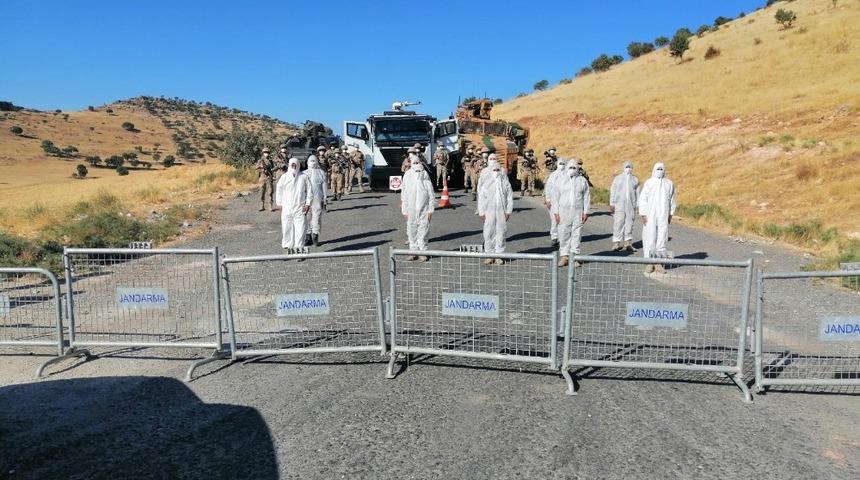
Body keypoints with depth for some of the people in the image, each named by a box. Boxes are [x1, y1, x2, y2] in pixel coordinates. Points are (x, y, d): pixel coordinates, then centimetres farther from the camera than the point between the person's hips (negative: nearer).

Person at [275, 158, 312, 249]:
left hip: (299, 207, -1)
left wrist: (307, 204, 0)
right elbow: (279, 190, 10)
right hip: (286, 207, 1)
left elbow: (309, 191, 7)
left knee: (300, 228, -5)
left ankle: (299, 247, 2)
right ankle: (288, 246, 12)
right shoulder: (284, 177, 5)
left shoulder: (303, 177, 4)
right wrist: (280, 204, 5)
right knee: (286, 228, 1)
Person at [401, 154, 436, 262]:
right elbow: (404, 194, 7)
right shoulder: (407, 175, 3)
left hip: (423, 208, -1)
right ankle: (413, 251, 18)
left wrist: (430, 209, -1)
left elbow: (431, 194, 2)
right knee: (411, 231, 6)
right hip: (411, 208, 2)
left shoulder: (425, 175, 0)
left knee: (423, 230, 2)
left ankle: (423, 252, 11)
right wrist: (404, 210, 5)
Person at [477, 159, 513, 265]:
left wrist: (508, 211, 0)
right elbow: (481, 197, 4)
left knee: (501, 233, 2)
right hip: (489, 211, 0)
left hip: (502, 211, 0)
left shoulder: (505, 181, 5)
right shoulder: (486, 182, 3)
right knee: (488, 233, 0)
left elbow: (509, 196, 6)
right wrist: (481, 212, -1)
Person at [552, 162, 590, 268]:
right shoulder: (560, 181, 6)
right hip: (564, 212, 0)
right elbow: (555, 197, 6)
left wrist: (585, 212, 1)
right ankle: (564, 256, 6)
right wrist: (556, 213, 0)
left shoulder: (582, 181, 7)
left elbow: (586, 197, 7)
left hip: (578, 212, 0)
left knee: (576, 235, 1)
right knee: (564, 234, -2)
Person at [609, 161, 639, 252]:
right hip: (619, 206, -2)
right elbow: (612, 191, 5)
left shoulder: (635, 179, 11)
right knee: (618, 224, -4)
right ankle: (616, 243, 0)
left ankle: (628, 243, 10)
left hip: (631, 206, 2)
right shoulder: (617, 178, 6)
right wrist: (611, 204, -3)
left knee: (629, 224, 4)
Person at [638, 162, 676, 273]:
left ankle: (658, 264, 11)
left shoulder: (669, 184, 6)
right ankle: (649, 264, 6)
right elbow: (642, 199, -4)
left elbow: (671, 200, 13)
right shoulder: (648, 183, -3)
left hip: (663, 216, 3)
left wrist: (671, 215, 11)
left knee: (662, 239, 3)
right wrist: (643, 215, -9)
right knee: (649, 239, -2)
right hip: (650, 216, -3)